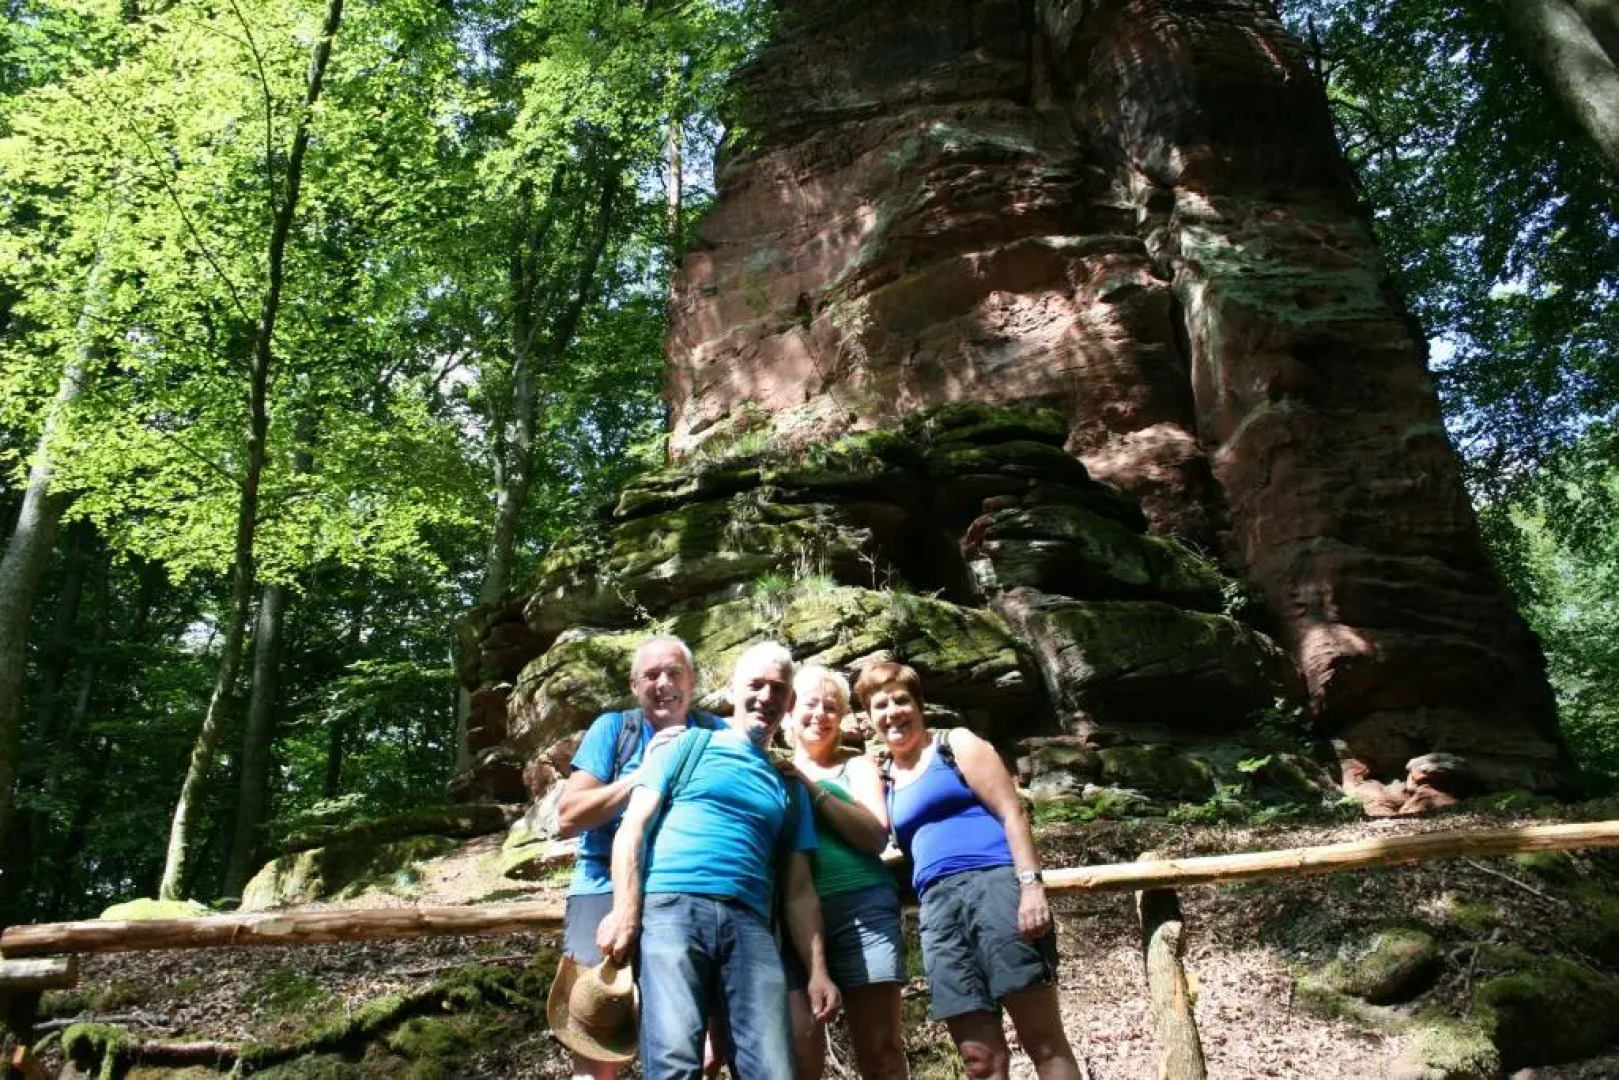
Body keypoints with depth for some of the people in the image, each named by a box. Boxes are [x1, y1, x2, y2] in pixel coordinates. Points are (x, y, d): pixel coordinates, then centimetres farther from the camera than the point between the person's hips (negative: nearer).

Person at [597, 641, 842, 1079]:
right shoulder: (690, 744, 16)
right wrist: (625, 910, -8)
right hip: (672, 907, -3)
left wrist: (818, 969, 10)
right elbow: (633, 825, 6)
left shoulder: (790, 786, 25)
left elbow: (798, 890, 22)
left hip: (750, 924, 4)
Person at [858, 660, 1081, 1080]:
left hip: (993, 883, -4)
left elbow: (1012, 812, -1)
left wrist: (1031, 884, -15)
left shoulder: (956, 744, 8)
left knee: (1044, 1040, -6)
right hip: (938, 908, 4)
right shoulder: (884, 781, 20)